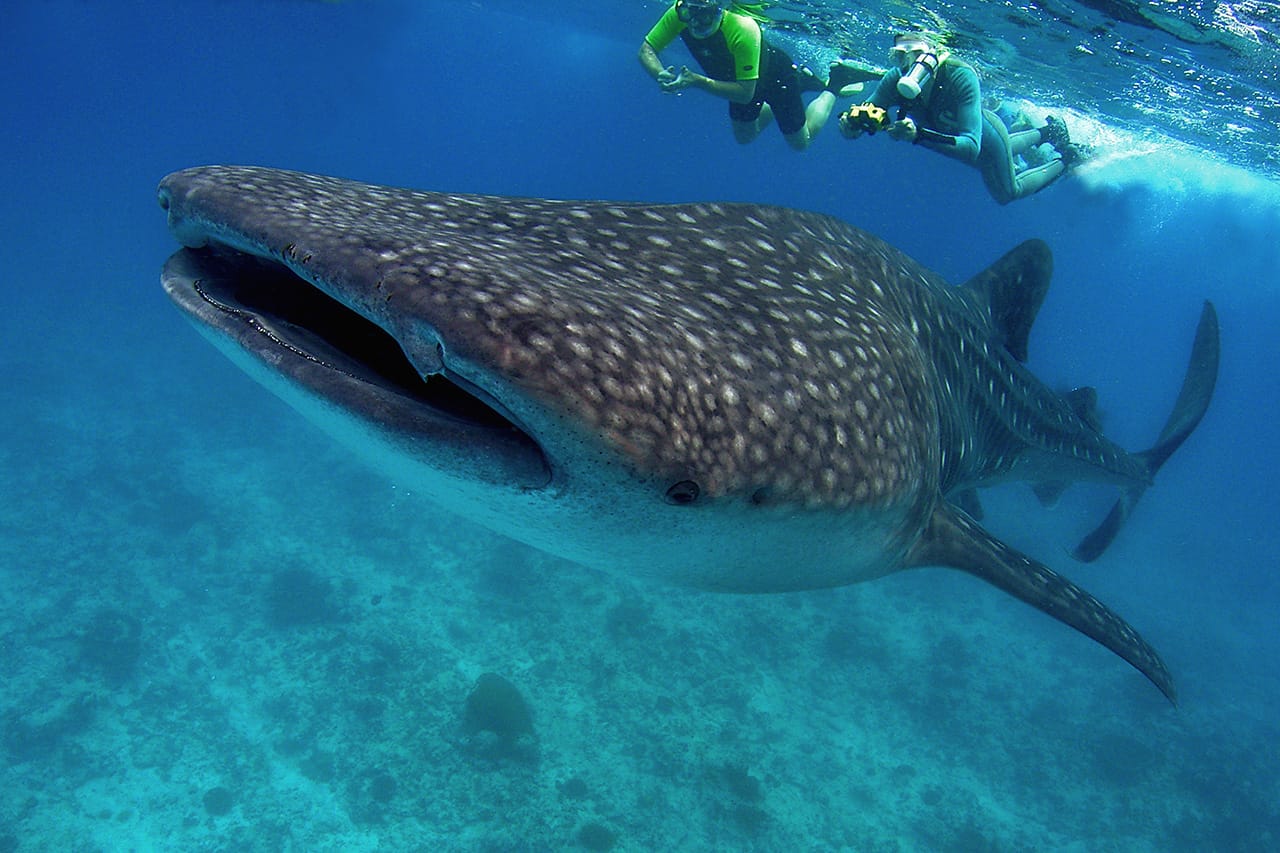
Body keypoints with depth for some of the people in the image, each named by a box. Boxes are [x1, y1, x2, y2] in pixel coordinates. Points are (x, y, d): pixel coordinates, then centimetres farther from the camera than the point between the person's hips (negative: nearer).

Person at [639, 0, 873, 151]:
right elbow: (647, 51, -22)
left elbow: (745, 92, -42)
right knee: (744, 137, 28)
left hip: (775, 75, -5)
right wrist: (661, 74, -43)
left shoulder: (743, 31, -44)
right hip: (738, 78, 6)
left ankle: (833, 85, 31)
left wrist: (697, 81, -49)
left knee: (801, 142, 12)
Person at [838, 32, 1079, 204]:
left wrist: (919, 135, -67)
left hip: (985, 137, -5)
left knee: (1008, 193, 21)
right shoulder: (896, 80, -33)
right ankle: (1044, 132, 61)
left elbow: (971, 147, -52)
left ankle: (1063, 159, 41)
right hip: (953, 136, 5)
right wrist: (851, 124, -57)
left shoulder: (961, 76, -45)